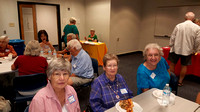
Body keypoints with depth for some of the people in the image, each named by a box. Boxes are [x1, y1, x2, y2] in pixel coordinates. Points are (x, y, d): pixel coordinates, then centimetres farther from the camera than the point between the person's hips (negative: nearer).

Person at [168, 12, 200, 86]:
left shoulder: (178, 26, -6)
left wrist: (171, 46, 10)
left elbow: (172, 37, -2)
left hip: (176, 49, 0)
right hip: (187, 50, 1)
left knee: (172, 64, 11)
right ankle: (180, 81, 21)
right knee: (184, 66, 12)